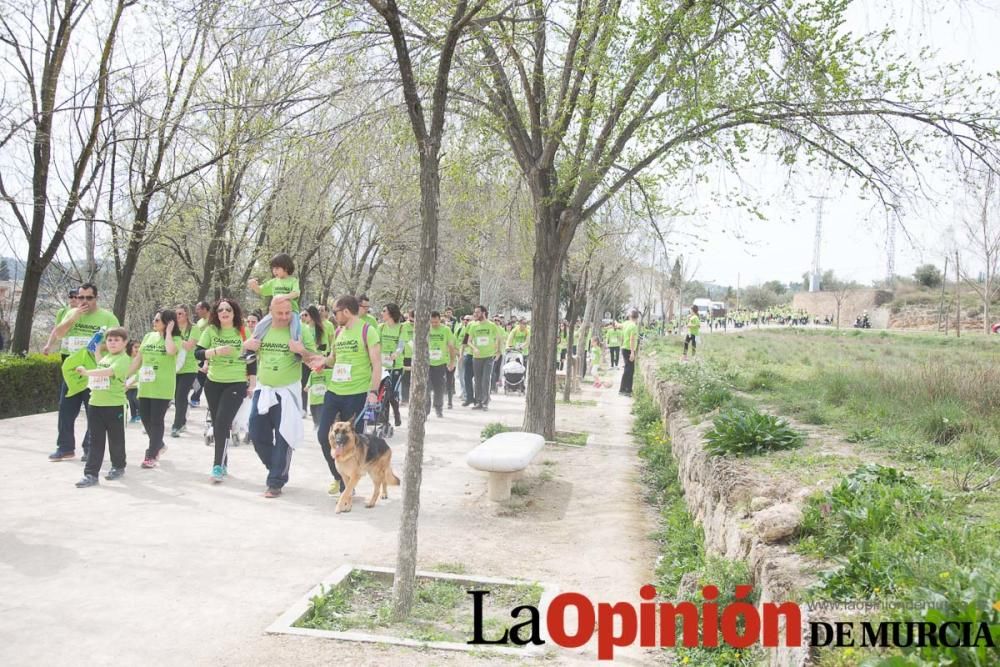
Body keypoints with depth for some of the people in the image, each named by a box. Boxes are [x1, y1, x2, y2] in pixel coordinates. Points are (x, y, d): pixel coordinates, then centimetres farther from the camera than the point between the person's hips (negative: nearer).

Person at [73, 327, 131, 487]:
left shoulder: (122, 359, -11)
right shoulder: (105, 356, 13)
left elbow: (109, 371, -28)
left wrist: (87, 372, -37)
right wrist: (99, 348, 21)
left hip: (114, 406, -6)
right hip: (95, 403, 6)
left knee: (116, 439, 10)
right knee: (95, 441, 4)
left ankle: (118, 467, 29)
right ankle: (91, 474, 4)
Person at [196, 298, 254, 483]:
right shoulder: (211, 330, 0)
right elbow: (197, 353, -8)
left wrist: (252, 385, -1)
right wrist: (216, 351, -25)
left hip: (236, 384, -3)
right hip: (213, 383, 3)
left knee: (222, 423, -15)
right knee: (217, 424, 11)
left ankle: (218, 465, -9)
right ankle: (223, 463, 26)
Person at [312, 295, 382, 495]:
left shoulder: (367, 331, -9)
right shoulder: (338, 332, 12)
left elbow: (377, 364, -11)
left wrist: (373, 391, -20)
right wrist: (324, 361, 2)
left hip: (357, 395, -7)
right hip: (333, 392, 7)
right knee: (324, 435, 7)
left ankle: (347, 487, 17)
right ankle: (339, 476, 27)